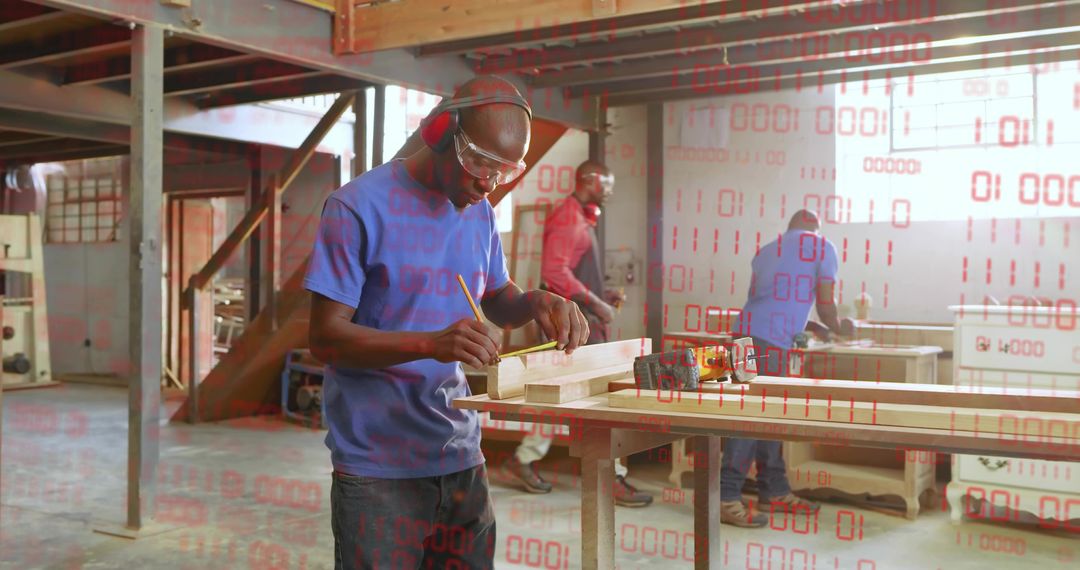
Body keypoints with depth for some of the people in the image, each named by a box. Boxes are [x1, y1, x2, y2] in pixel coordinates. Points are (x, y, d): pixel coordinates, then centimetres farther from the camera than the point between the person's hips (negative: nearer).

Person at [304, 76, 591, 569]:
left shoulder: (480, 213, 9)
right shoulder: (359, 207, -11)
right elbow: (325, 338, -14)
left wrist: (537, 302, -4)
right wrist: (431, 343, -29)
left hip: (463, 459, 6)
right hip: (377, 469, -6)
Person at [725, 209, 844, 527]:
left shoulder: (767, 250, 25)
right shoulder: (822, 247, 7)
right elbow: (825, 305, 6)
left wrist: (816, 329, 36)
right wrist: (835, 328, 27)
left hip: (753, 333, 8)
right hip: (768, 340, -8)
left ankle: (774, 491, 23)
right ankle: (726, 499, -9)